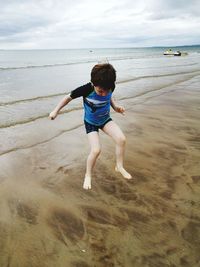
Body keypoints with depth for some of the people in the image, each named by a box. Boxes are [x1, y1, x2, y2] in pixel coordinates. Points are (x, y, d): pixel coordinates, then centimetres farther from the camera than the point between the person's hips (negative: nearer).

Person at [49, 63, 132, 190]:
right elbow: (69, 97, -15)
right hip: (91, 122, -3)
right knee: (96, 150, -17)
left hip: (106, 119, 4)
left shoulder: (110, 87, -20)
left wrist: (115, 107, -12)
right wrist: (56, 111, -6)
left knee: (122, 139, -17)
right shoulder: (86, 89, -32)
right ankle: (88, 175, 10)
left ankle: (119, 166, 7)